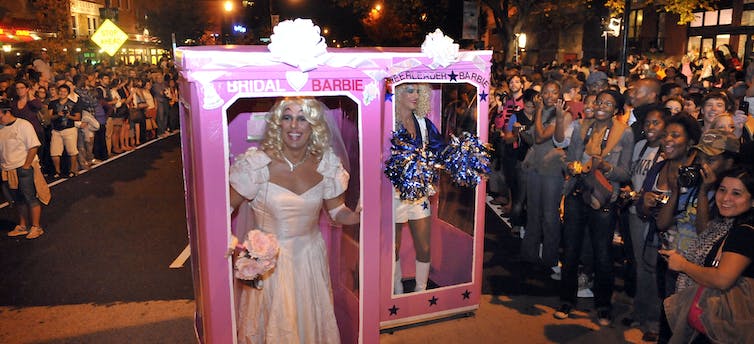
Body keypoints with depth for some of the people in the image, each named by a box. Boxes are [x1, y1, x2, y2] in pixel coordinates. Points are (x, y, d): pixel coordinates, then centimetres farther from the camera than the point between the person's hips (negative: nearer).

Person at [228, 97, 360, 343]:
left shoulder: (326, 164, -6)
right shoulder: (257, 163, -16)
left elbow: (338, 212, 2)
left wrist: (361, 215, -17)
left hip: (311, 256, 3)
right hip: (270, 259, -2)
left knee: (312, 322, 18)